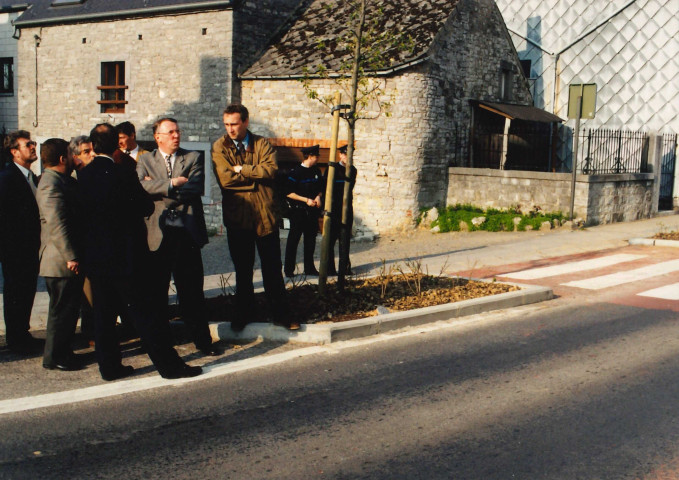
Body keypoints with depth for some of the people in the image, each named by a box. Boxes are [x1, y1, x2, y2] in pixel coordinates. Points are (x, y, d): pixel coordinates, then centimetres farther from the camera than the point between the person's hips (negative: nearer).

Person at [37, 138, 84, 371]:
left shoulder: (62, 181, 15)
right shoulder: (51, 183, -17)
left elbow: (71, 217, 23)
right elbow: (56, 223, -24)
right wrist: (71, 256, -26)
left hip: (67, 259, 10)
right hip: (62, 262, -10)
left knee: (66, 308, 15)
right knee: (62, 309, -2)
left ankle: (61, 351, 24)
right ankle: (54, 357, 6)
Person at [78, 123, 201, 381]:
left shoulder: (82, 176, -1)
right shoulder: (123, 175, -16)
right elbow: (146, 207, -6)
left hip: (95, 259, 5)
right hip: (125, 258, -5)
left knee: (103, 314, 12)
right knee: (143, 313, -1)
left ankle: (109, 366, 18)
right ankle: (169, 365, 4)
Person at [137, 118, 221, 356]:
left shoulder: (193, 158, 9)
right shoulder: (145, 160, 10)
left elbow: (196, 188, -8)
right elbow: (142, 186, -9)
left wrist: (159, 189, -8)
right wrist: (172, 183, -13)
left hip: (187, 232, 0)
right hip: (158, 234, 0)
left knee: (192, 290, 4)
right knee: (156, 290, 7)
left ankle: (202, 339, 12)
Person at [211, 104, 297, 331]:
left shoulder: (262, 144, 5)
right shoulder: (219, 147, 1)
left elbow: (271, 169, -13)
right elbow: (225, 179, -14)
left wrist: (242, 170, -13)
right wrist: (256, 174, -9)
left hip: (265, 215, 0)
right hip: (237, 217, 0)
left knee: (272, 269, 6)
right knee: (242, 270, 12)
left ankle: (281, 314, 16)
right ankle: (242, 314, 25)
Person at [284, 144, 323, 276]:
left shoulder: (317, 171, 10)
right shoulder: (295, 172, -9)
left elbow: (320, 188, 21)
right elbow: (290, 193, -10)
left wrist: (318, 197, -1)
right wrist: (306, 200, -16)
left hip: (312, 211, 6)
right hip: (298, 211, -6)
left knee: (310, 240, 10)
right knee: (293, 240, 0)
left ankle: (309, 268, 19)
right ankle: (289, 269, 6)